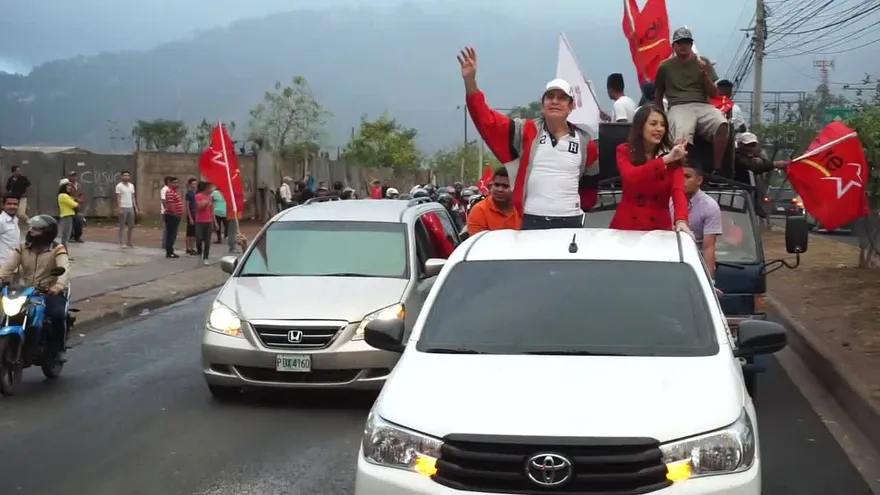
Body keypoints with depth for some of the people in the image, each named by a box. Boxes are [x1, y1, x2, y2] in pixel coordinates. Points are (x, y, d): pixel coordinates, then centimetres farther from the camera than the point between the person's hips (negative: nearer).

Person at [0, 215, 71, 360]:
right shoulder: (22, 247, 9)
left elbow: (64, 269, -22)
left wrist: (58, 286, -43)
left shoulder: (57, 249, -6)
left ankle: (58, 348, -9)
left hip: (51, 292, -4)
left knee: (58, 314, -31)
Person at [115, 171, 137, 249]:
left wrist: (135, 208, 10)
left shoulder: (131, 185, 13)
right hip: (123, 208, -6)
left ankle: (129, 242, 19)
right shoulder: (119, 186, -7)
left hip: (130, 208, 7)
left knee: (131, 226, 9)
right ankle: (121, 243, 3)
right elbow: (118, 198, -10)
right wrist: (119, 209, -17)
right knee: (122, 226, -1)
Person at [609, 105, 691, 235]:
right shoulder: (624, 151, 0)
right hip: (626, 226, 0)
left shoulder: (672, 155, 1)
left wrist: (681, 220, -31)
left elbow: (678, 189, -13)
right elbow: (631, 177, -19)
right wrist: (665, 160, -28)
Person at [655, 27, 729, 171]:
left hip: (702, 106, 2)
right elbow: (658, 95, 25)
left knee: (722, 125, -34)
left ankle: (717, 170, -22)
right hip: (679, 107, -1)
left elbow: (714, 94, 10)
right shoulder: (665, 66, 13)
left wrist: (705, 74, -5)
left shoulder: (704, 62, 13)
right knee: (682, 136, -39)